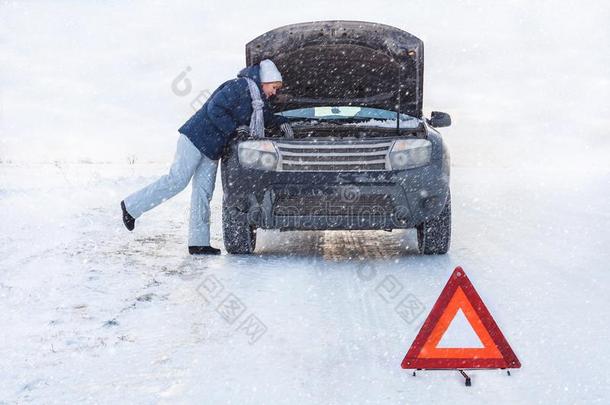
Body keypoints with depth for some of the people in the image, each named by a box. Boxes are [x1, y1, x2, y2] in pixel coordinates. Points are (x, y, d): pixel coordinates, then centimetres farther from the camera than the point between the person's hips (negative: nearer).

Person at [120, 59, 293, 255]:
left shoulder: (258, 99, 14)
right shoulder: (239, 86, -15)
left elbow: (265, 117, 31)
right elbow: (214, 109, -22)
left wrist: (281, 121, 13)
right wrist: (234, 130, -18)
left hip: (212, 148, 9)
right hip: (196, 138, -9)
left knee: (203, 192, 4)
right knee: (177, 180, -13)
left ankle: (198, 243, 2)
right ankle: (131, 206, -1)